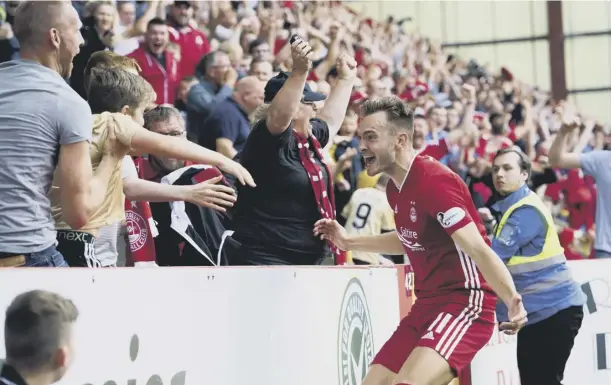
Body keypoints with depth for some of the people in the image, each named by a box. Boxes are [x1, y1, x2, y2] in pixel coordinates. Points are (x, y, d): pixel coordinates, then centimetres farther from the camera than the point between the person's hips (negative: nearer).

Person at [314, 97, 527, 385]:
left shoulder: (434, 181, -18)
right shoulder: (395, 188, 9)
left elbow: (478, 250, -25)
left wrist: (512, 301, -38)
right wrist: (348, 242, 27)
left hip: (465, 302, -9)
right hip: (427, 305, 10)